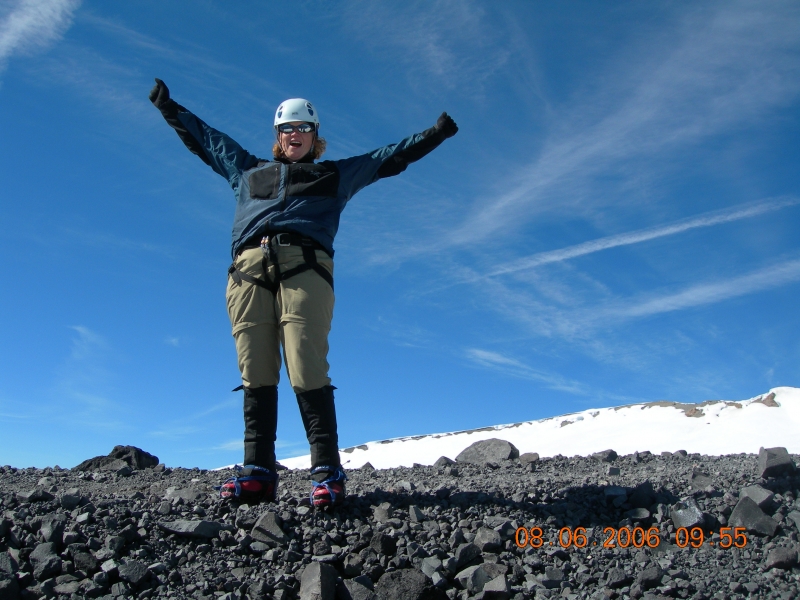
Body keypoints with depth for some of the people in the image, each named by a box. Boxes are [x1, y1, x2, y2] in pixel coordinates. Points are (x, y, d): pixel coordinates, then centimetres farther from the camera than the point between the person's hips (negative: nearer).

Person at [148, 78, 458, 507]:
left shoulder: (337, 174, 30)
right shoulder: (247, 170, 34)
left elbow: (393, 156, 30)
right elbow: (202, 137, 43)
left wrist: (436, 133, 28)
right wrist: (169, 108, 48)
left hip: (304, 268, -2)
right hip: (249, 269, 3)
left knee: (308, 372, -15)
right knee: (256, 375, -6)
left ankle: (327, 472, -15)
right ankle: (258, 472, -6)